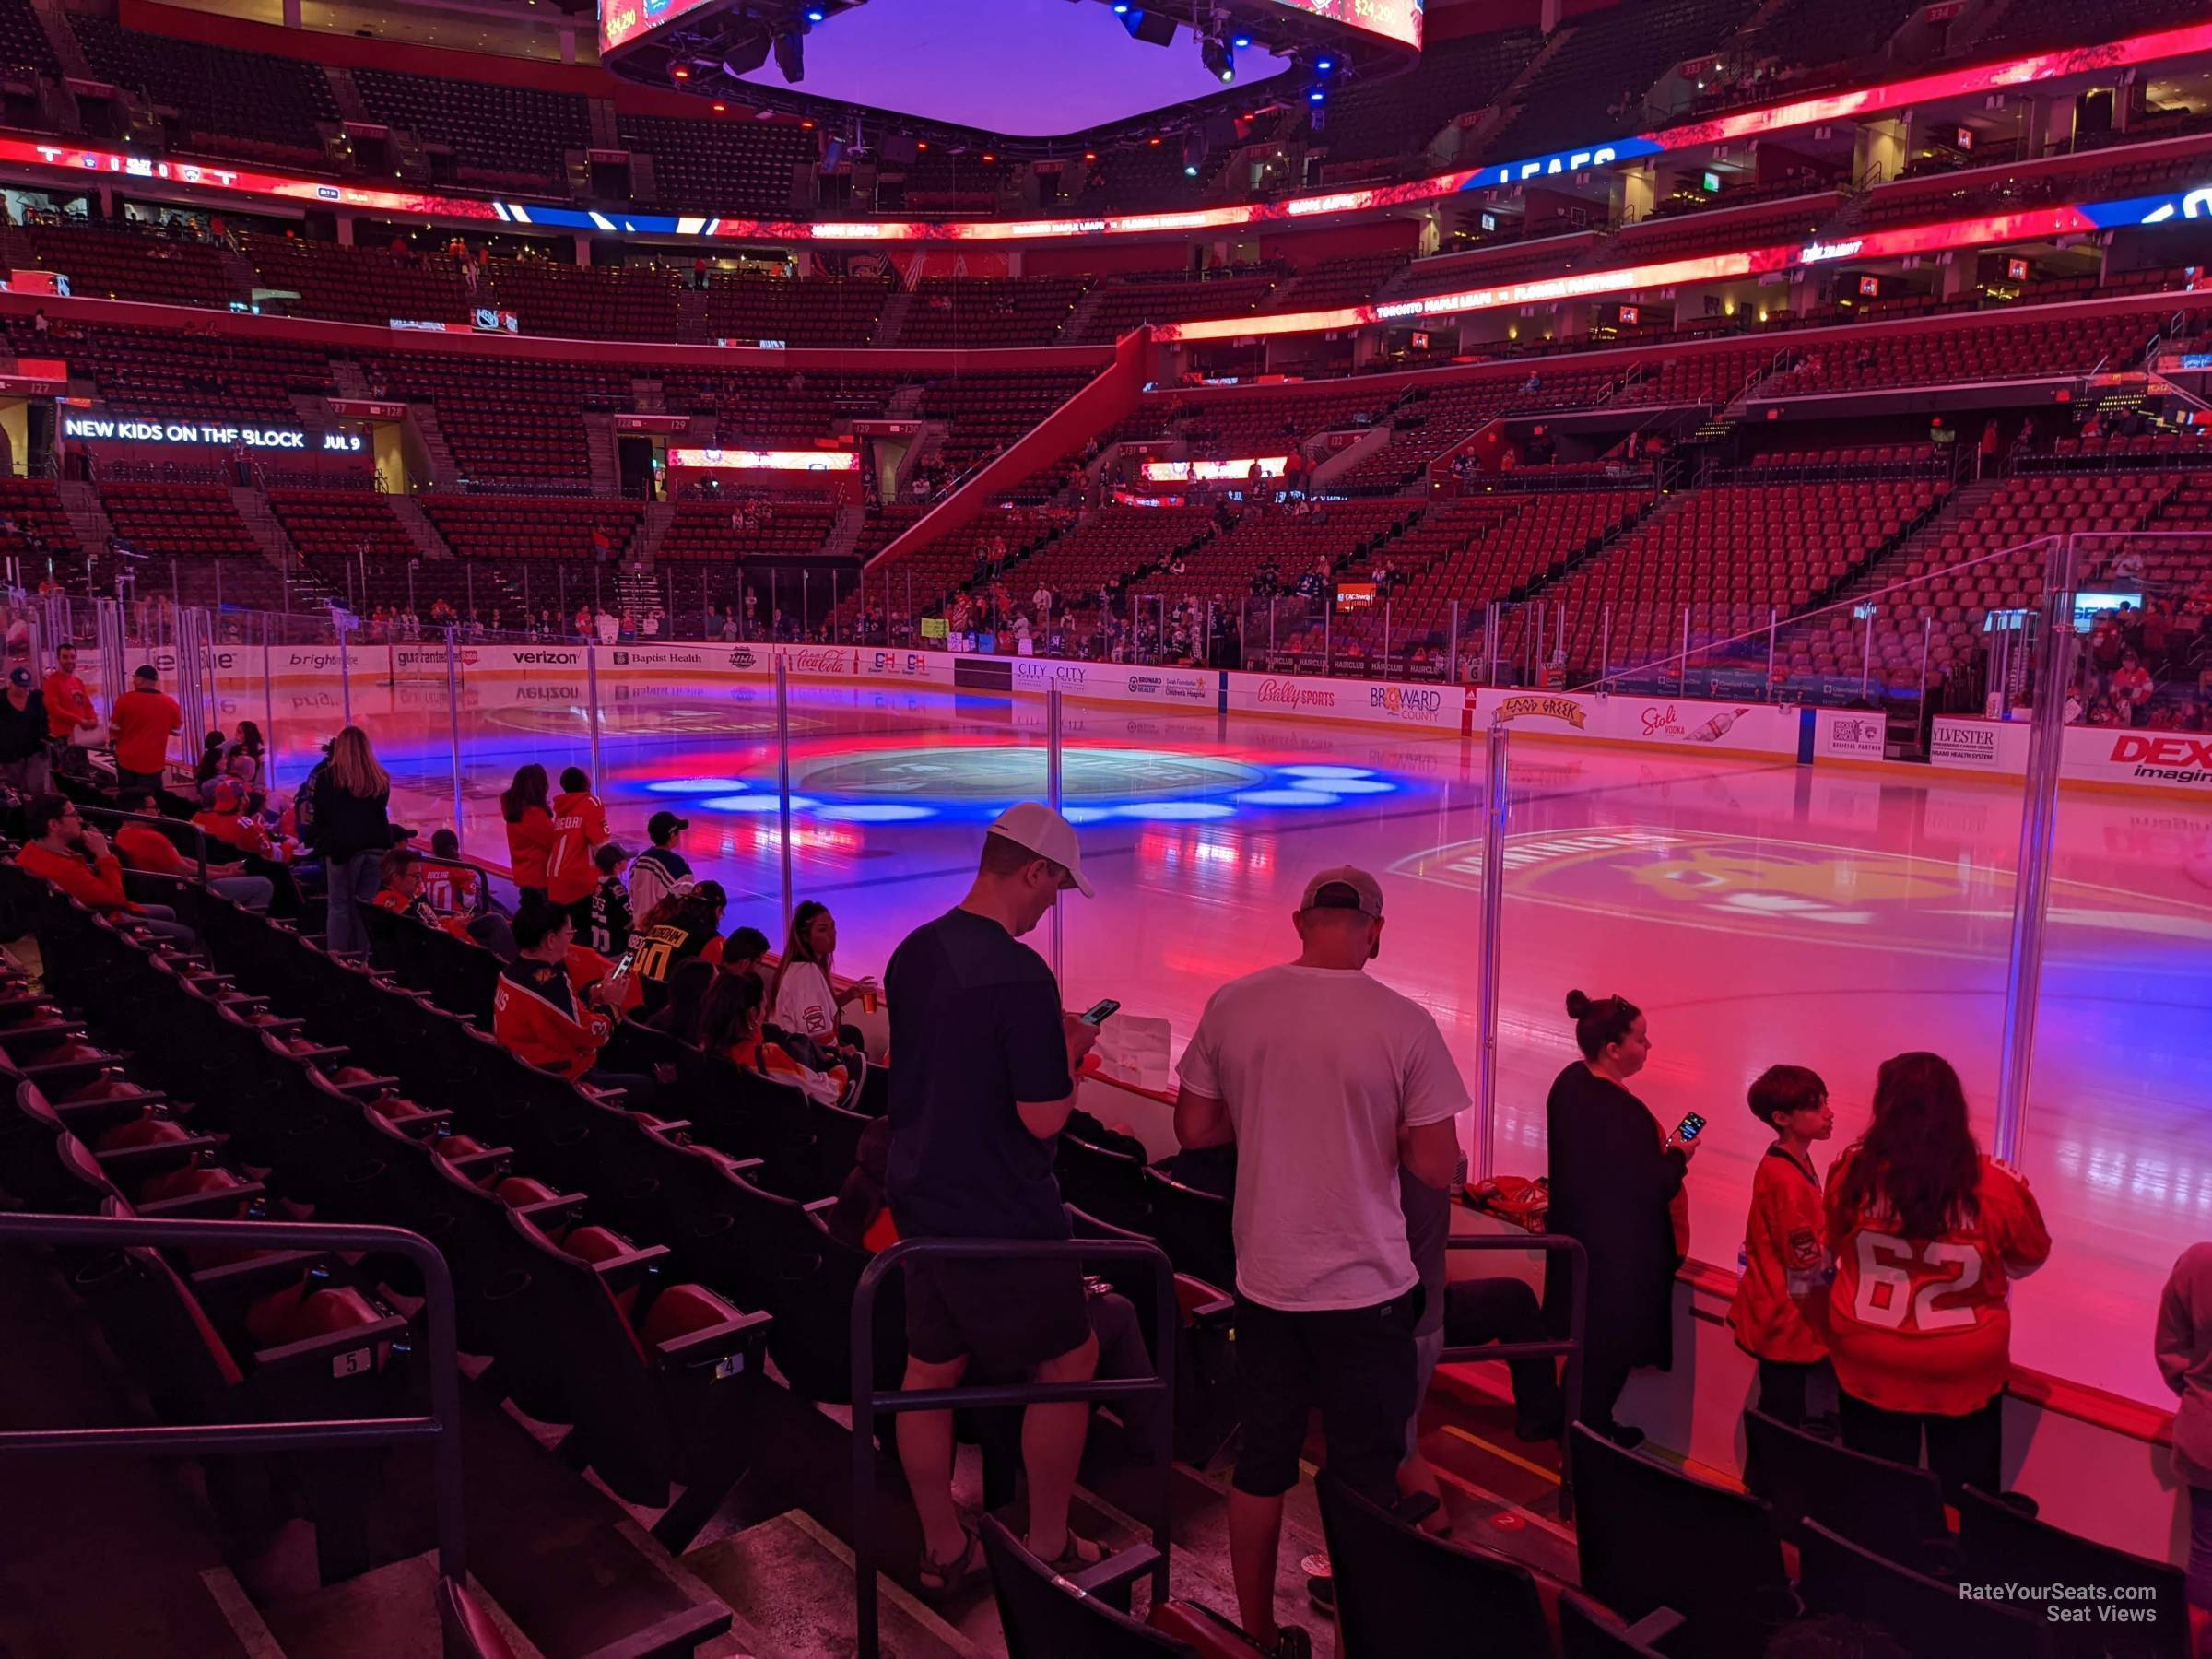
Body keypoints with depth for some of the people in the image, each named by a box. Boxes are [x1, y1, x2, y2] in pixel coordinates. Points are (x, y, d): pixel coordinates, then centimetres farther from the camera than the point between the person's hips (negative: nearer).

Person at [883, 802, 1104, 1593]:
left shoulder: (912, 954, 2)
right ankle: (1048, 1546, 24)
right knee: (1069, 1361, 13)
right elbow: (1042, 1117, -21)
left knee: (929, 1372, 16)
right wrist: (1069, 1052, -4)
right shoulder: (1021, 975, -24)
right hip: (1000, 1216, -7)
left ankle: (943, 1552, 31)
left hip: (922, 1200, 8)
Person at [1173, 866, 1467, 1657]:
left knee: (1260, 1465, 18)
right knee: (1364, 1482, 12)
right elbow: (1435, 1168, -12)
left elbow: (1194, 1129, 3)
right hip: (1366, 1289, -3)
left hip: (1264, 1279, 4)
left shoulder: (1231, 1006, -5)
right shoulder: (1405, 1025, -15)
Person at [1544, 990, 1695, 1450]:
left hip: (1582, 1235, 9)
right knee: (1611, 1343, 9)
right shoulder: (1617, 1112, -30)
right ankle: (1591, 1430, 23)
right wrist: (1679, 1156, -7)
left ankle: (1585, 1422, 36)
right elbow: (1651, 1185, -25)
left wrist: (1659, 1152, 7)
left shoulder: (1571, 1082, -1)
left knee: (1590, 1336, 22)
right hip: (1620, 1251, -9)